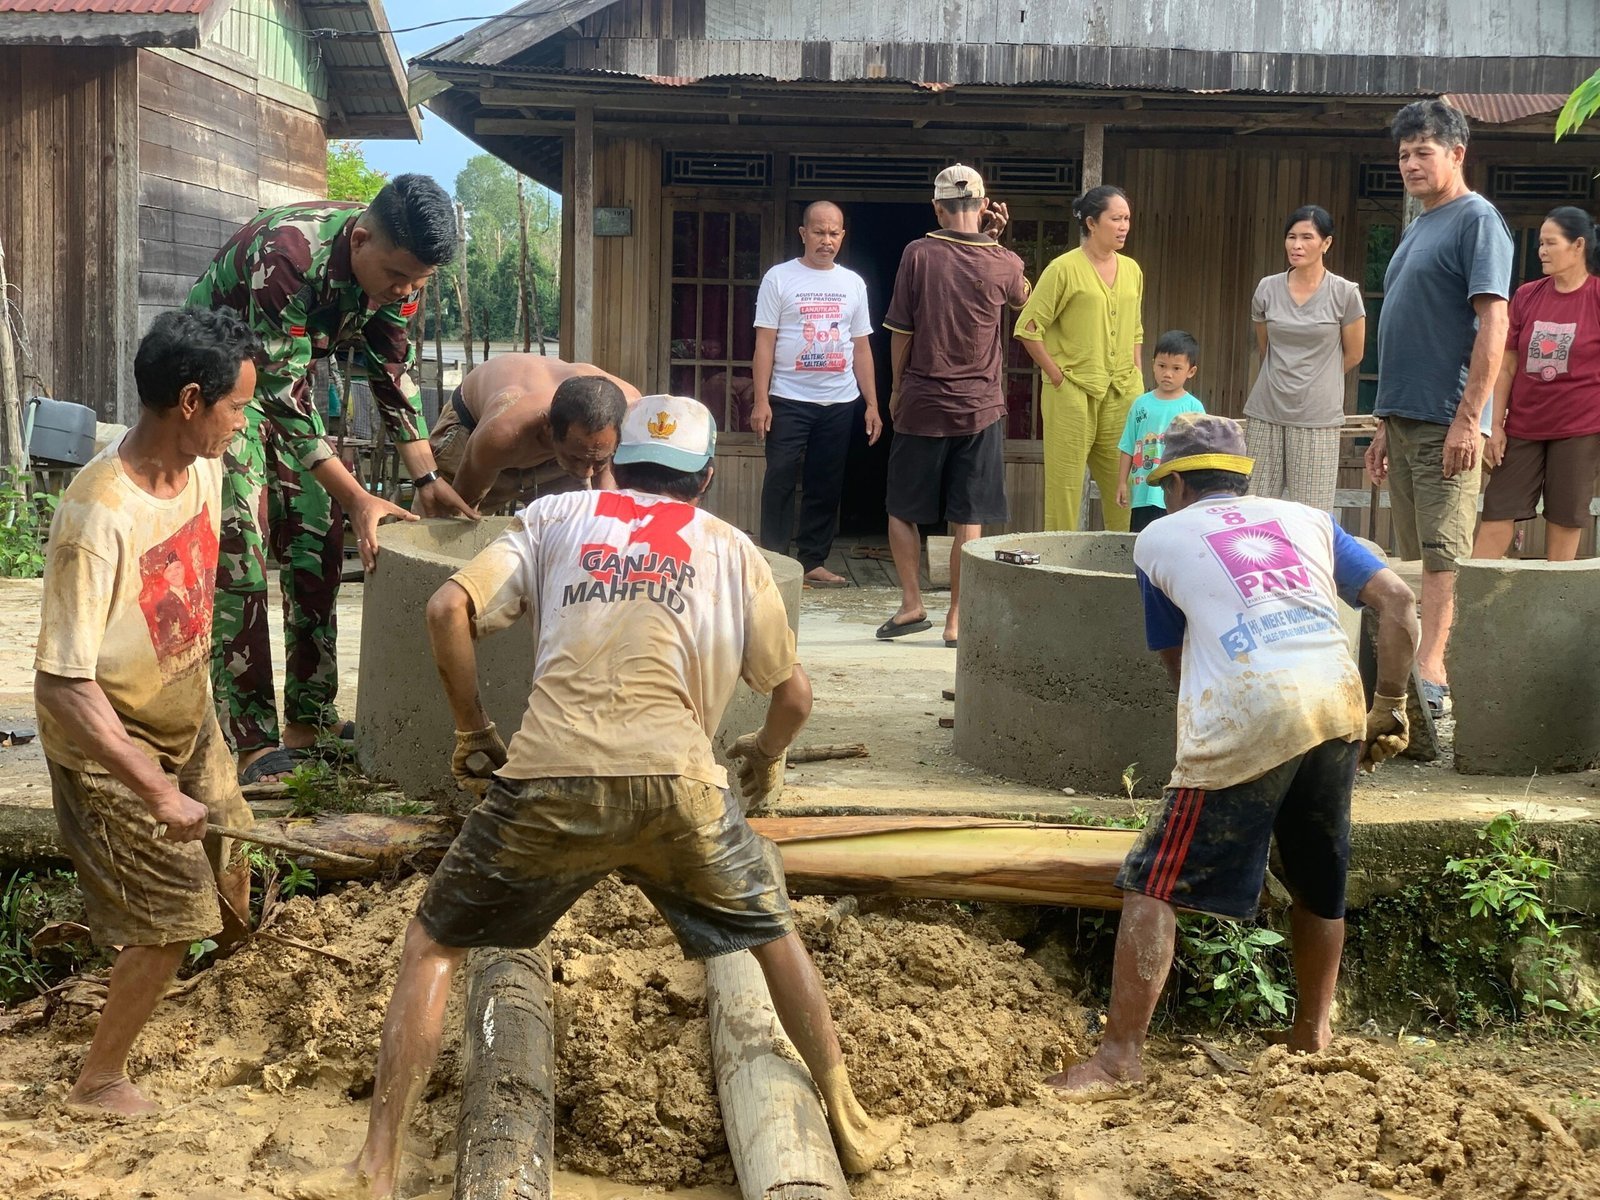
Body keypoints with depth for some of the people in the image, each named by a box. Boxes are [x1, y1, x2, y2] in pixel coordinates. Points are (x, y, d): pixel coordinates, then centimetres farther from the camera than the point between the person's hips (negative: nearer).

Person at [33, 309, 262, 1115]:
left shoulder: (201, 467, -12)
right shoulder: (98, 520, -35)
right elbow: (64, 685, -34)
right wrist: (159, 792, -34)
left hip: (187, 717, 7)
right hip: (112, 747, -7)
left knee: (226, 863, 24)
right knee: (172, 923, -1)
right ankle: (98, 1080, 21)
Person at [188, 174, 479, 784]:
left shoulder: (396, 265, -14)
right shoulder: (287, 257, -37)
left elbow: (393, 373, -2)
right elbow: (281, 394, -34)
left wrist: (427, 480, -7)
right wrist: (356, 498, -33)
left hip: (286, 375, 7)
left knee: (316, 542, 4)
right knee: (239, 555, -14)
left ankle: (310, 719, 12)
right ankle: (251, 743, -12)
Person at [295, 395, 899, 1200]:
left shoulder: (556, 516, 20)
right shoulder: (732, 548, 22)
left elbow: (448, 610, 7)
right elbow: (794, 696, 24)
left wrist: (471, 730, 19)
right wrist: (765, 756, 45)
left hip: (549, 781, -1)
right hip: (676, 782, 1)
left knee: (433, 945, 18)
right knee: (772, 931, 27)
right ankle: (848, 1125, 34)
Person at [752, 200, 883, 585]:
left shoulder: (853, 283, 11)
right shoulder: (779, 278, 0)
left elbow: (861, 349, 14)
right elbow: (765, 343, -3)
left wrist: (872, 405, 9)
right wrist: (761, 400, -10)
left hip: (840, 403, 4)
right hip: (789, 400, -4)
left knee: (826, 486, 7)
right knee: (780, 481, -5)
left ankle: (813, 561, 16)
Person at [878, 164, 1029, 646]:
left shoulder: (918, 254, -8)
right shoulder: (1004, 263, -4)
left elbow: (900, 331, -3)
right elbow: (1022, 298, 21)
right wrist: (994, 241, 14)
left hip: (921, 405, -1)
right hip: (979, 407, 1)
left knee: (902, 511, 14)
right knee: (968, 520, 3)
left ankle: (912, 603, 12)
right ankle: (956, 619, 4)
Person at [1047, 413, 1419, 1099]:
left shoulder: (1159, 537, 20)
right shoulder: (1306, 519, 26)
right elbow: (1397, 601, 14)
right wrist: (1391, 706, 17)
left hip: (1244, 711, -4)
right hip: (1337, 702, 5)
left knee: (1155, 887, 1)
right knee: (1320, 880, 23)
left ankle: (1119, 1057, 0)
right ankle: (1313, 1031, 38)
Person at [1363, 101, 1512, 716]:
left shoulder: (1476, 219, -7)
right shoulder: (1416, 229, 20)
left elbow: (1493, 322, -15)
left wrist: (1468, 418, -21)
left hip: (1447, 423, -9)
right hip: (1403, 418, 9)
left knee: (1444, 551, -11)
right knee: (1415, 556, 10)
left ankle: (1429, 672, -16)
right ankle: (1429, 669, 15)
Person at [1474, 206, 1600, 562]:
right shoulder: (1526, 296, 6)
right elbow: (1506, 365, 9)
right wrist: (1496, 426, 5)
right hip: (1523, 427, 3)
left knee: (1564, 524, 2)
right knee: (1496, 518, 0)